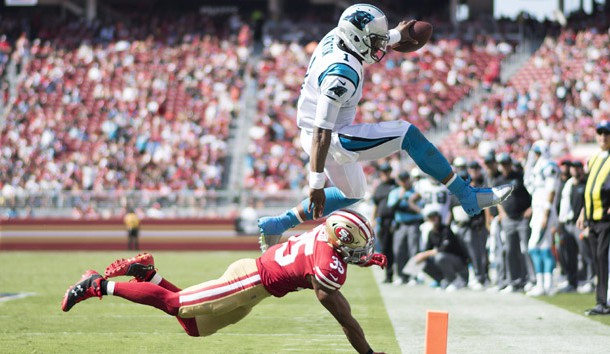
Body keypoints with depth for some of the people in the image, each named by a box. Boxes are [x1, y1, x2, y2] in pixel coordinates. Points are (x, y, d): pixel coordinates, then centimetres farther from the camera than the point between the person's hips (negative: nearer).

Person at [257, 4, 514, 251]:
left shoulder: (336, 37, -5)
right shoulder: (342, 73, -30)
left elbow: (365, 41, 23)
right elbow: (322, 133, -31)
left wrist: (396, 36, 35)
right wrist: (316, 184, -31)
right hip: (335, 141, -10)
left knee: (352, 193, 28)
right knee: (408, 135, -10)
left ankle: (274, 225, 29)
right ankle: (468, 197, -6)